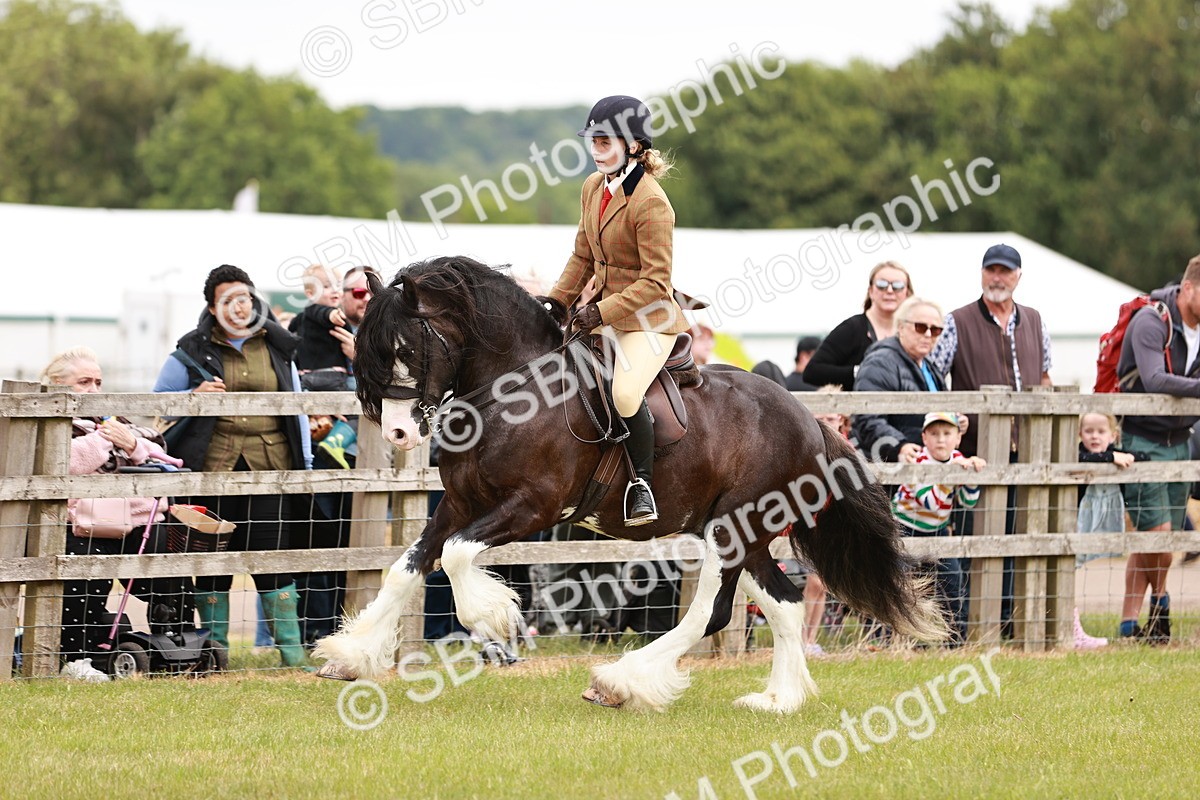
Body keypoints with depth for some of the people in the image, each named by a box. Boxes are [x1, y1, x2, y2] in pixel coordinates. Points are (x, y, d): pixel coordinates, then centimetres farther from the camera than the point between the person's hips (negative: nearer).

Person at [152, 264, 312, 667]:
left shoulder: (276, 348, 14)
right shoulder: (194, 351, 5)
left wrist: (305, 463, 13)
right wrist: (194, 396, -9)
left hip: (270, 465, 1)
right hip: (214, 465, -1)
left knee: (272, 552, -3)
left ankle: (291, 648, 2)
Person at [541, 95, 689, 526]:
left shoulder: (651, 203, -20)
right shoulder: (594, 187, 6)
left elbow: (655, 282, -20)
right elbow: (583, 256, 18)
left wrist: (602, 312, -23)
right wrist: (559, 299, 5)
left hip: (649, 319, -9)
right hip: (603, 310, 9)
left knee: (625, 393, -30)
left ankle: (642, 483, -11)